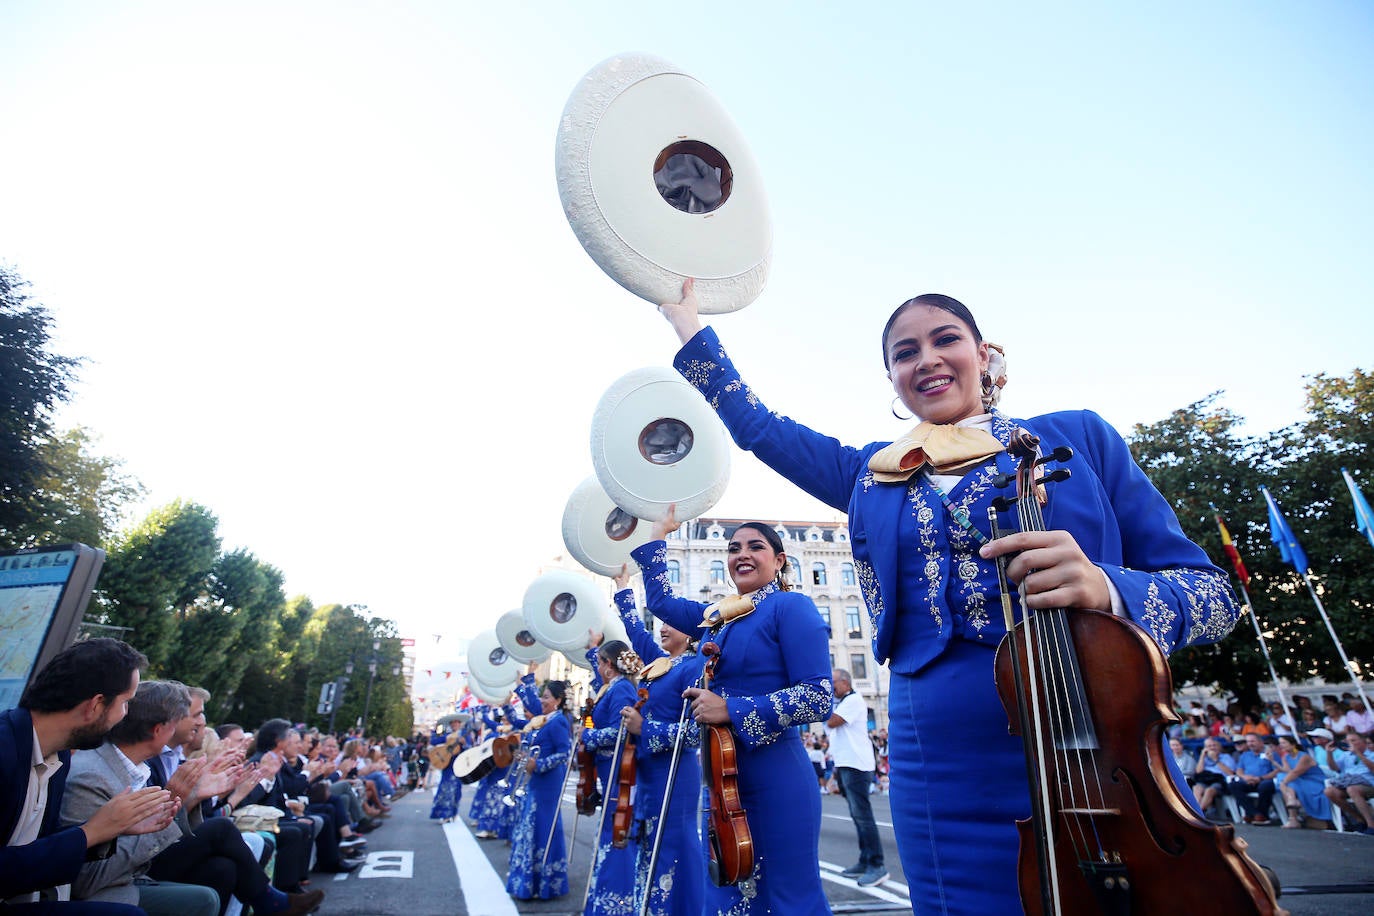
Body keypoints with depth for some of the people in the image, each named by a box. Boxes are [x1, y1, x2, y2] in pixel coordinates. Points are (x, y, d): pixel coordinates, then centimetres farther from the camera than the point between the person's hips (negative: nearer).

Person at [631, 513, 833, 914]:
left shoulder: (791, 606, -9)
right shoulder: (719, 615, 12)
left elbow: (818, 697, -17)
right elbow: (660, 600, 23)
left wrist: (731, 709, -22)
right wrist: (658, 534, 23)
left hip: (775, 778, -7)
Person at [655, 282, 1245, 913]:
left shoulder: (1077, 436, 5)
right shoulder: (870, 474, 11)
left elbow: (1214, 595, 3)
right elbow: (756, 423, 21)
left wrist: (1108, 590, -19)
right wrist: (689, 325, 27)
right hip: (946, 784, 2)